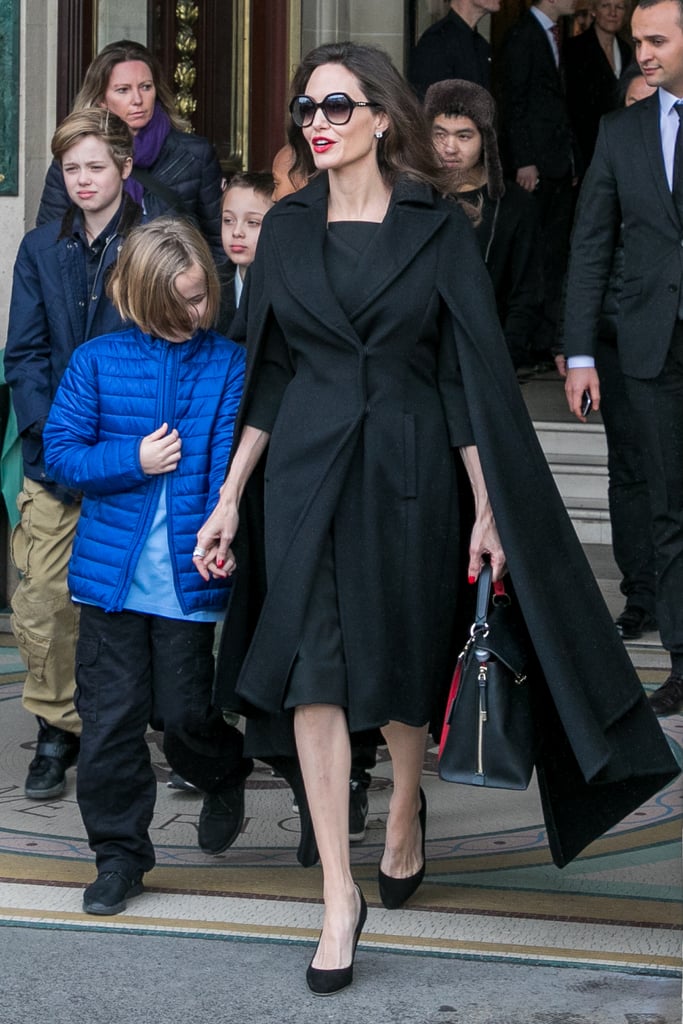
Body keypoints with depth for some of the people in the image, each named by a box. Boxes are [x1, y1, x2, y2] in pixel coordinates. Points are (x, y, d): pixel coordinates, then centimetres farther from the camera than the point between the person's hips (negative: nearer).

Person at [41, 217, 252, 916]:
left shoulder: (228, 365, 0)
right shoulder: (96, 361, 2)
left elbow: (232, 462, -6)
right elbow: (61, 451, 1)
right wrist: (134, 461, -13)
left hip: (190, 575, -1)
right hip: (111, 570, 1)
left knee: (184, 713, 4)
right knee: (111, 714, 4)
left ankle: (224, 779, 38)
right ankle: (119, 852, 17)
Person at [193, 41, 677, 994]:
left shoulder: (439, 228, -2)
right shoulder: (285, 229, 5)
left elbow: (472, 374, -4)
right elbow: (266, 376, 7)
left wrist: (486, 507, -9)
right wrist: (230, 501, 3)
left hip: (410, 471, -1)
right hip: (305, 473, 1)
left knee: (405, 668, 11)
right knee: (314, 673, -5)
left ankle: (406, 809, 42)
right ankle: (340, 894, 0)